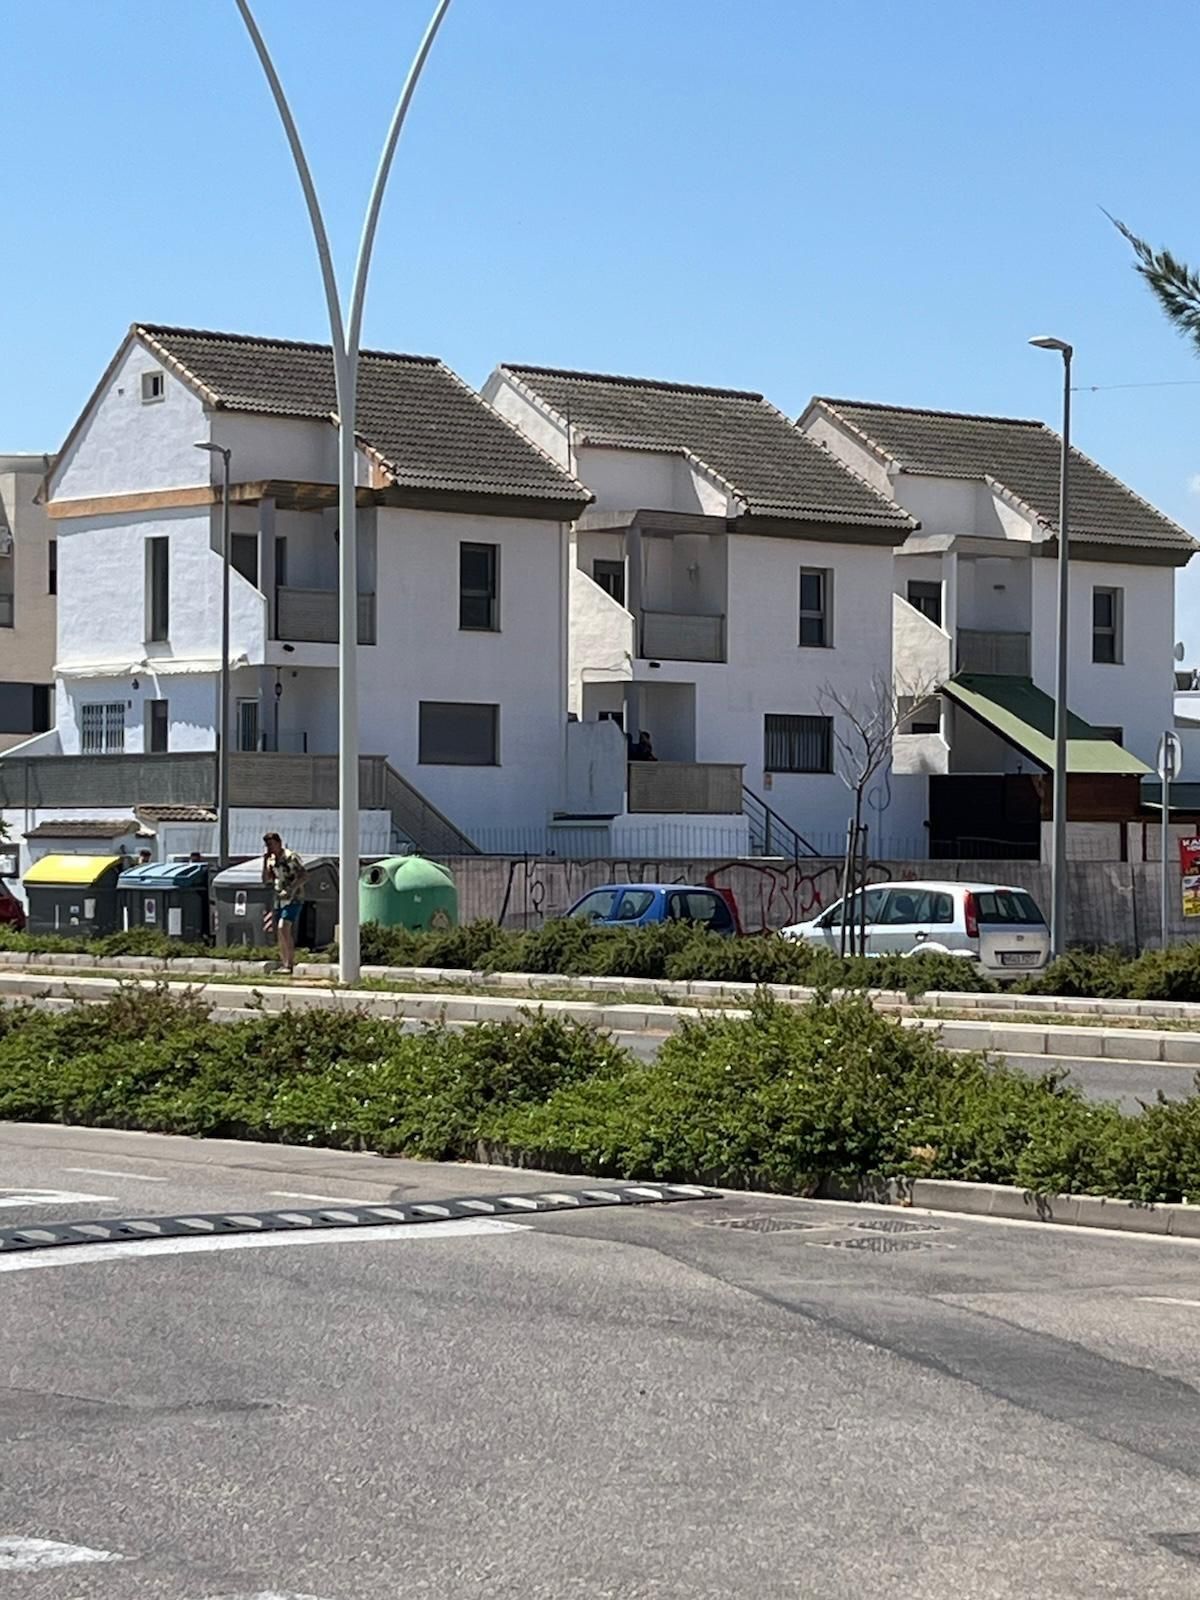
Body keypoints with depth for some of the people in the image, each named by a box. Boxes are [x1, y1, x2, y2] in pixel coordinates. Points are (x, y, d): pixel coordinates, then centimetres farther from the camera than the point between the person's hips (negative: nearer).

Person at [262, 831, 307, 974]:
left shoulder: (290, 857, -11)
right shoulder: (272, 860, 12)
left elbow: (304, 876, -16)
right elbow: (266, 880, 9)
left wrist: (290, 889, -25)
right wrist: (265, 861, -1)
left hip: (293, 899, -8)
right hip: (279, 900, 8)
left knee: (283, 928, -21)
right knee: (280, 934, 5)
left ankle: (290, 963, -18)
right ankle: (284, 963, 11)